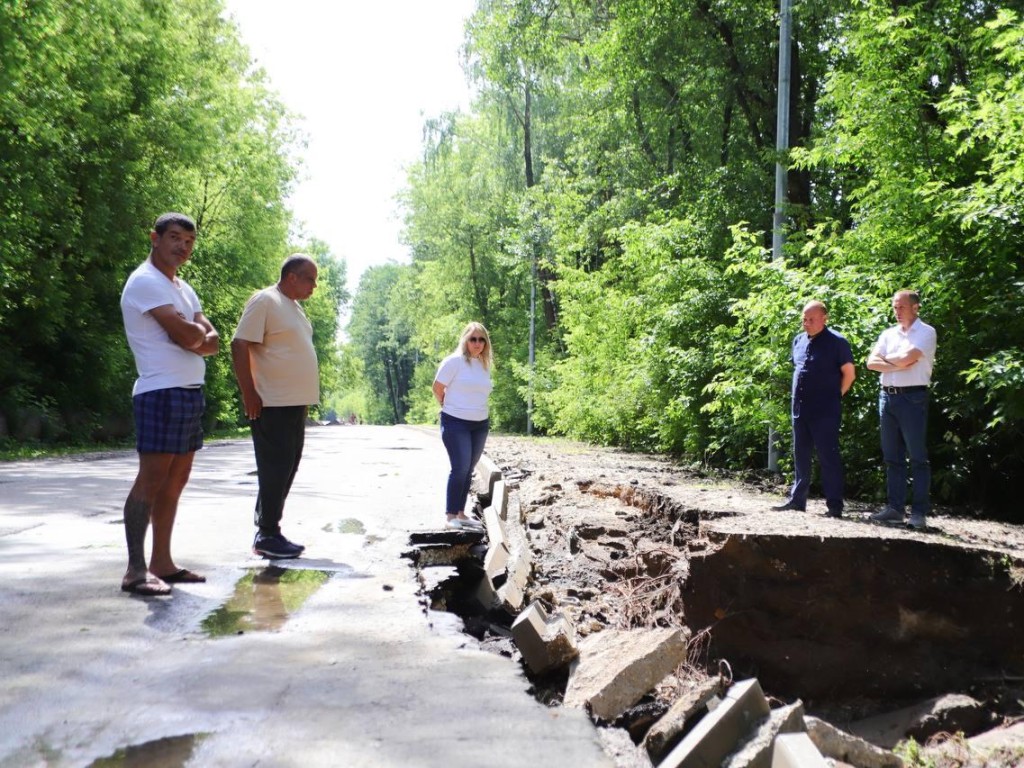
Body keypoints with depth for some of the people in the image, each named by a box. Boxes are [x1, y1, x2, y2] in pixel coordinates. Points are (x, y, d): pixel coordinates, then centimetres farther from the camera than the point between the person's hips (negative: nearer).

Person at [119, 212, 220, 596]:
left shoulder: (183, 288, 20)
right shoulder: (145, 282, -8)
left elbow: (212, 342, 11)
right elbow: (187, 335, -18)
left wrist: (193, 337, -9)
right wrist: (199, 331, 3)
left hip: (191, 392, 9)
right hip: (161, 392, -9)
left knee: (175, 480, 9)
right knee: (151, 479, -10)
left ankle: (161, 562, 15)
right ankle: (135, 570, -8)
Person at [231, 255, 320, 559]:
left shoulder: (294, 306, 18)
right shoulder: (264, 301, -11)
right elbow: (239, 345, -17)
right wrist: (249, 394, -19)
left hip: (295, 404, 9)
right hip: (272, 405, -9)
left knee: (287, 469, 12)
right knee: (274, 470, -4)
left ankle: (268, 531, 21)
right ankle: (267, 536, 5)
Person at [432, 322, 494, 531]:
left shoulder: (485, 364, 9)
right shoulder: (454, 361, -11)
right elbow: (437, 388, -7)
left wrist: (476, 410, 11)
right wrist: (450, 407, 6)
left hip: (480, 425, 7)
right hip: (456, 423, -7)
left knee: (468, 470, 11)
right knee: (460, 468, -11)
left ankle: (461, 513, 19)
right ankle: (451, 516, -3)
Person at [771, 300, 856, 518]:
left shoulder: (836, 342, -8)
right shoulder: (798, 340, 12)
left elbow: (849, 373, -4)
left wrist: (835, 396, 0)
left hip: (825, 411, -7)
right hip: (799, 408, 7)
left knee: (828, 457, -3)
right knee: (800, 456, 13)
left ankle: (834, 505, 3)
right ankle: (797, 499, 21)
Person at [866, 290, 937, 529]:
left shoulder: (926, 332, -2)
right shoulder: (888, 334, 15)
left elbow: (907, 358, -16)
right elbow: (871, 362, 4)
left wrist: (886, 358, 2)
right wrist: (898, 365, -8)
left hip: (913, 397, -6)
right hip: (887, 395, 6)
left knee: (918, 458, -3)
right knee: (892, 457, 8)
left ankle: (919, 512, -1)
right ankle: (894, 508, 13)